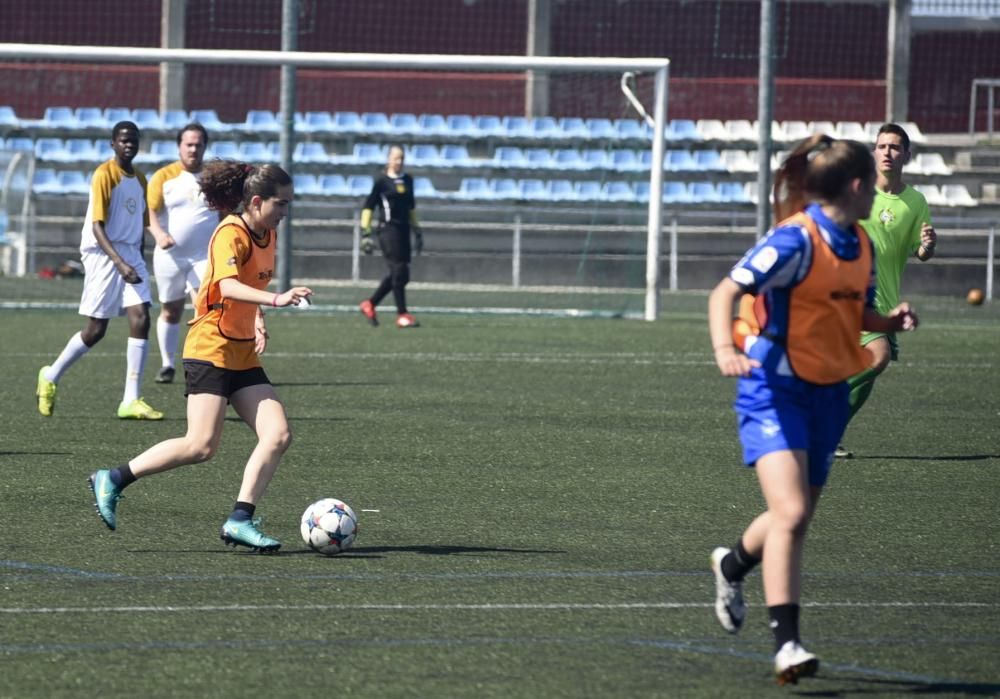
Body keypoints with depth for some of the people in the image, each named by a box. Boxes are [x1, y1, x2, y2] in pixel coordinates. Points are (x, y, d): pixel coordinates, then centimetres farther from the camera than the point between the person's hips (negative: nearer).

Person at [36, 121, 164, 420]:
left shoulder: (139, 180, 12)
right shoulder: (104, 175, -11)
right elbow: (97, 226, -17)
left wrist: (135, 263, 20)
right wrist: (120, 263, -26)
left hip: (130, 255, 6)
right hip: (103, 255, -6)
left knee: (140, 319, -10)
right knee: (96, 330, -1)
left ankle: (131, 401, -8)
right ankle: (51, 376, 23)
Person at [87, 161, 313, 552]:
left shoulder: (267, 235, 13)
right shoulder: (231, 233, -14)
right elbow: (228, 286, -32)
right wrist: (276, 299, -45)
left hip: (243, 354, 9)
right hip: (211, 348, -9)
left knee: (278, 434, -7)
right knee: (202, 446, -15)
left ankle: (240, 520, -7)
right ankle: (113, 481, -2)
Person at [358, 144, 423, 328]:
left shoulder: (407, 180, 13)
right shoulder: (381, 182, -4)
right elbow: (368, 207, -3)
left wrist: (417, 231, 22)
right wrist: (366, 233, -8)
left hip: (403, 230, 7)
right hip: (388, 229, -7)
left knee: (400, 275, 6)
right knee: (399, 271, -10)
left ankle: (370, 304, 21)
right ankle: (402, 315, -6)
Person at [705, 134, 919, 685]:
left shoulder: (862, 247, 8)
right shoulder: (796, 240, -17)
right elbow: (724, 293, -21)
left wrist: (892, 322, -1)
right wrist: (725, 349, -39)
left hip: (828, 392, 8)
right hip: (773, 389, -8)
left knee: (795, 519, 15)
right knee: (791, 513, -20)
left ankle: (731, 565, 47)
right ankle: (786, 643, -19)